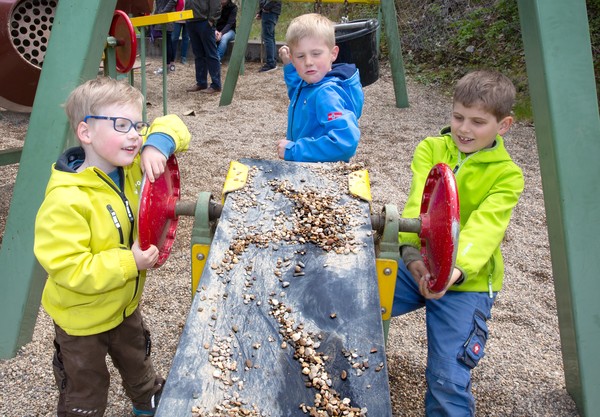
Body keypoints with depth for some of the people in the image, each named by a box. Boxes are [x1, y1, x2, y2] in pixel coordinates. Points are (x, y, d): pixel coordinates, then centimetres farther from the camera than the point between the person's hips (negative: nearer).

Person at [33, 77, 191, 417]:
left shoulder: (131, 163, -15)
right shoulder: (66, 201, -35)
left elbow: (171, 126, -7)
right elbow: (67, 268, -34)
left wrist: (158, 143, -29)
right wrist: (129, 263, -34)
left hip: (126, 304, 7)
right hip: (82, 319, -6)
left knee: (137, 362, 35)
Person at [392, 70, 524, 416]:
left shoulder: (507, 175, -6)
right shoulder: (431, 148, -1)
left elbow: (483, 227, -24)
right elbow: (418, 205, -18)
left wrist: (456, 269, -43)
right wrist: (411, 251, -36)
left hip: (467, 282, -2)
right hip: (415, 265, 3)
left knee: (448, 381, -11)